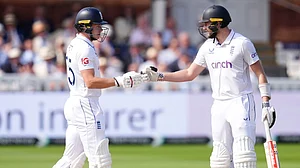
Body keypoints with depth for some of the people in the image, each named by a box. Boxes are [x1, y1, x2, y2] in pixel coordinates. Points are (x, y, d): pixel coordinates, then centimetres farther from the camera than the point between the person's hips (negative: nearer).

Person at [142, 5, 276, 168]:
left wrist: (266, 104, -13)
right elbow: (190, 73, 17)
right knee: (220, 155, 5)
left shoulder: (242, 43, -7)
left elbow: (260, 73, -6)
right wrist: (160, 76, 8)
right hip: (219, 105, 6)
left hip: (240, 104, -6)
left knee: (243, 154, -15)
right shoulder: (208, 46, 11)